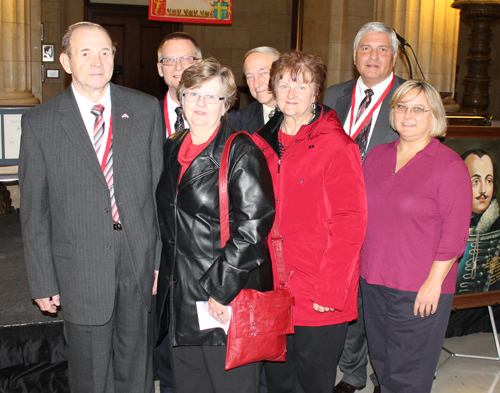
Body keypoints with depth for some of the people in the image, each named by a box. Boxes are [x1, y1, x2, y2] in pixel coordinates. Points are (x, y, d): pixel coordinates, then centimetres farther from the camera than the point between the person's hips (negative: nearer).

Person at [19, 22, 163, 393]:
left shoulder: (146, 109, 1)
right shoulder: (39, 123, -2)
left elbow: (161, 188, 2)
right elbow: (34, 210, 0)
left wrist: (164, 259, 0)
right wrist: (43, 281, -1)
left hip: (141, 264, 1)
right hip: (81, 271, -1)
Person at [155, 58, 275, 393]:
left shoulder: (241, 152, -11)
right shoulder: (173, 148, 11)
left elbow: (252, 226, -18)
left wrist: (222, 290, -19)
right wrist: (160, 271, 14)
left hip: (228, 305, -6)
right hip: (180, 300, 7)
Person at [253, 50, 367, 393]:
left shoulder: (336, 145, -9)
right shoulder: (262, 144, 7)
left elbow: (349, 223, -14)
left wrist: (331, 290, -17)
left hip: (320, 301, -5)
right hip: (270, 291, 5)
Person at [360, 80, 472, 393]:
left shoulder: (450, 165, -9)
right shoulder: (377, 156, 8)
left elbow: (454, 233, -11)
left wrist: (434, 283, -14)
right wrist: (362, 264, 11)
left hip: (420, 288, -5)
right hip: (374, 280, 6)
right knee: (381, 362, 18)